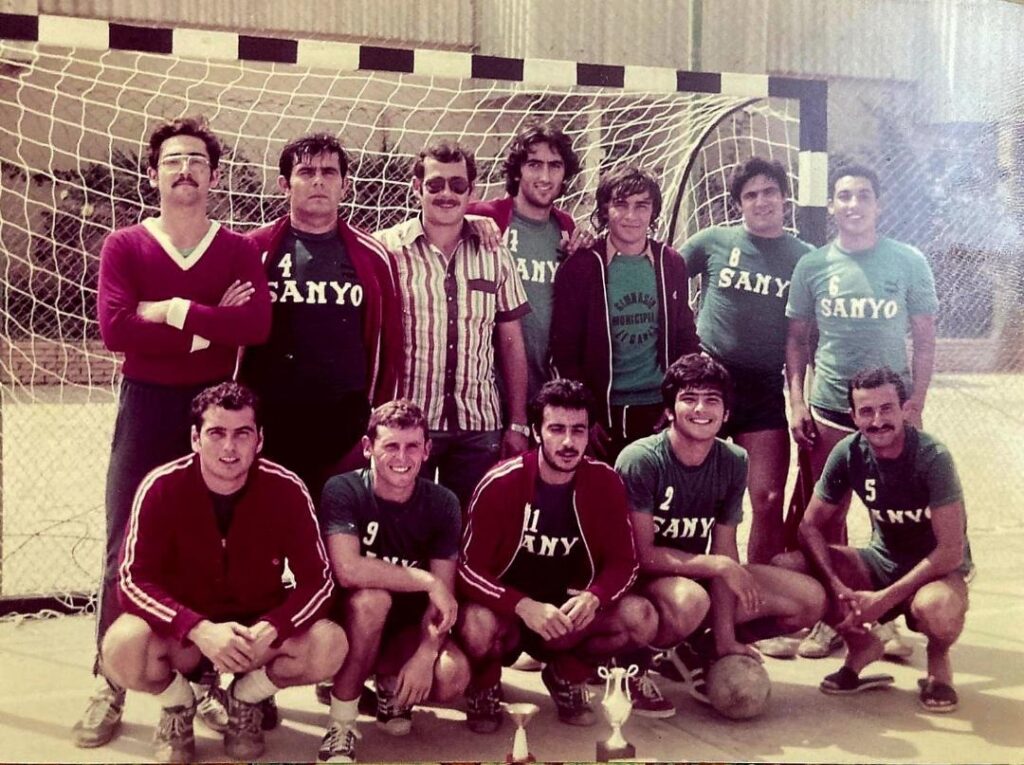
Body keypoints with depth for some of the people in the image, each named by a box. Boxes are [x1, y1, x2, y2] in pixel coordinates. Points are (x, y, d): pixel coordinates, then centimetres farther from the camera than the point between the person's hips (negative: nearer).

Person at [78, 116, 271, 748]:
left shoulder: (240, 250, 3)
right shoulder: (124, 247, 2)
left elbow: (257, 323, -15)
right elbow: (114, 327, -15)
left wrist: (173, 310, -17)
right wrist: (211, 327, -15)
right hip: (146, 409, 0)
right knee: (126, 548, 1)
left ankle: (209, 682, 20)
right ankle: (110, 688, 12)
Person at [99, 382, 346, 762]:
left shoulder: (286, 489, -16)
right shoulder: (161, 488, -18)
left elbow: (317, 580, -14)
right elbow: (134, 580, -19)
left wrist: (269, 631, -33)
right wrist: (199, 630, -35)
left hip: (259, 624, 1)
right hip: (182, 627, -1)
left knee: (330, 645, -27)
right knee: (122, 646, -33)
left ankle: (246, 699, 6)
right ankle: (178, 705, 4)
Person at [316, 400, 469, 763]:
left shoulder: (442, 503, -9)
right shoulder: (343, 491, -18)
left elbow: (444, 596, -13)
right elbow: (348, 570, -33)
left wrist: (424, 655, -29)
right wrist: (427, 581, -28)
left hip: (407, 627, 3)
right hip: (352, 620, -2)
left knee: (453, 676, -27)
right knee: (372, 598, -36)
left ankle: (391, 686, 10)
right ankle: (341, 726, -19)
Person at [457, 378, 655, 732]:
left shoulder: (604, 482, -9)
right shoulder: (500, 484, -17)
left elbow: (624, 562, -6)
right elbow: (469, 569, -17)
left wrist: (594, 598, -28)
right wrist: (524, 606, -34)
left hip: (570, 611, 3)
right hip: (507, 612, -3)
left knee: (641, 618, -22)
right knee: (477, 625, -37)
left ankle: (566, 676, 8)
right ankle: (485, 687, 2)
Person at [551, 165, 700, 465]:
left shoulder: (671, 263, 6)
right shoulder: (580, 268, -4)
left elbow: (685, 339, 12)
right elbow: (565, 352, -4)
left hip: (659, 410, 3)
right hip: (604, 411, -2)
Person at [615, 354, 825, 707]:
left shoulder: (734, 462, -4)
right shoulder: (640, 460, -21)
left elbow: (725, 550, -7)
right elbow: (642, 554, -21)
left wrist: (725, 637, -13)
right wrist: (718, 566, -25)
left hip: (698, 573, 6)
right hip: (643, 582, -6)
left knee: (811, 600, -5)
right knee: (689, 600, -41)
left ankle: (698, 651, 7)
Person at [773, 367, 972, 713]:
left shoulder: (932, 457, -22)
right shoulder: (848, 453, -11)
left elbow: (952, 551, -24)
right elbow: (810, 526, -9)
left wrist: (885, 599, -28)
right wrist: (838, 589, -25)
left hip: (936, 568, -4)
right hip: (883, 561, 4)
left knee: (937, 608, -41)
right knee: (786, 567, -18)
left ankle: (938, 660, -1)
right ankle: (862, 645, 6)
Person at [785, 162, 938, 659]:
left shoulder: (909, 263, 0)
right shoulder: (812, 266, 3)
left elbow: (924, 339, 3)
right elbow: (797, 339, 8)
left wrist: (915, 405, -4)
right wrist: (796, 402, 0)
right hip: (828, 411, 1)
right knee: (828, 515, 6)